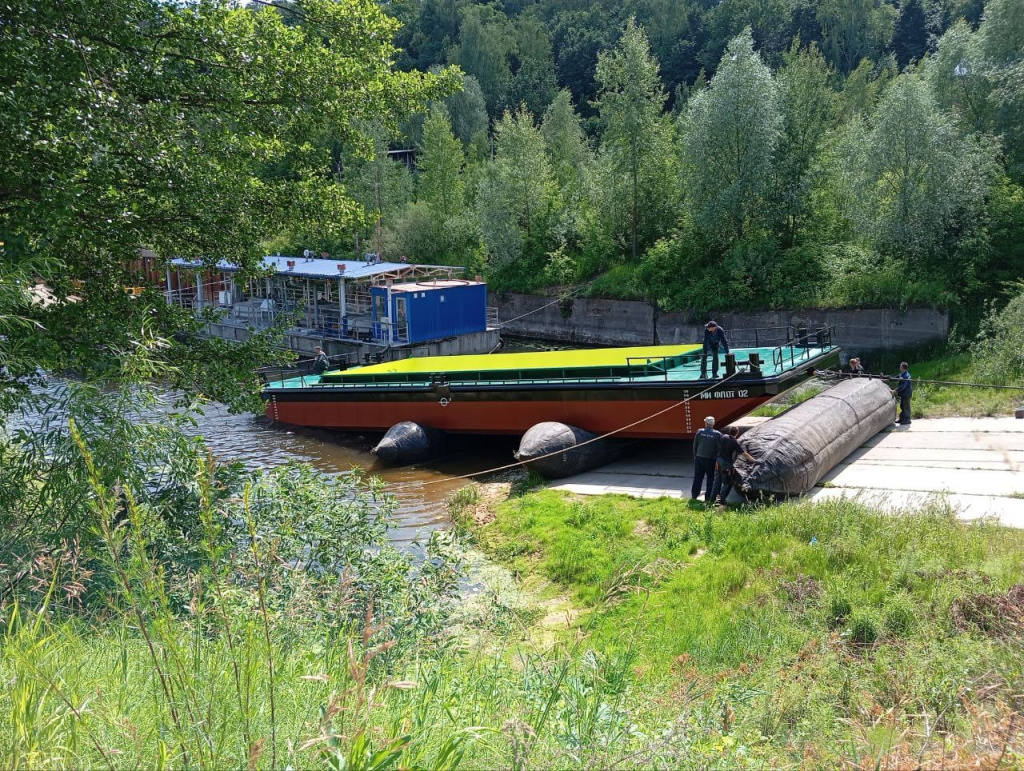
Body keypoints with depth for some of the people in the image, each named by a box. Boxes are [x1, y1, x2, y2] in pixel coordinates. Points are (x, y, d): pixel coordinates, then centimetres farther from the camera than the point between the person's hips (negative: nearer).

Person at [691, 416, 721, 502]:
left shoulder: (700, 432, -4)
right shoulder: (717, 434, -9)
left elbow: (695, 445, 2)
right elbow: (719, 448, -6)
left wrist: (695, 455, 15)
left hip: (699, 458, 2)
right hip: (711, 459, -2)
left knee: (697, 477, 11)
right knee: (710, 478, 10)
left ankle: (694, 495, 14)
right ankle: (708, 497, 10)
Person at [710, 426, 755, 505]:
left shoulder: (723, 437, 0)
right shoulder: (734, 442, -16)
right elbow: (744, 454, -13)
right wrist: (753, 460, -5)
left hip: (719, 461, 7)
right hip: (727, 464, -6)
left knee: (717, 481, 18)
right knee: (727, 483, 4)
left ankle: (712, 499, 23)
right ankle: (721, 501, -2)